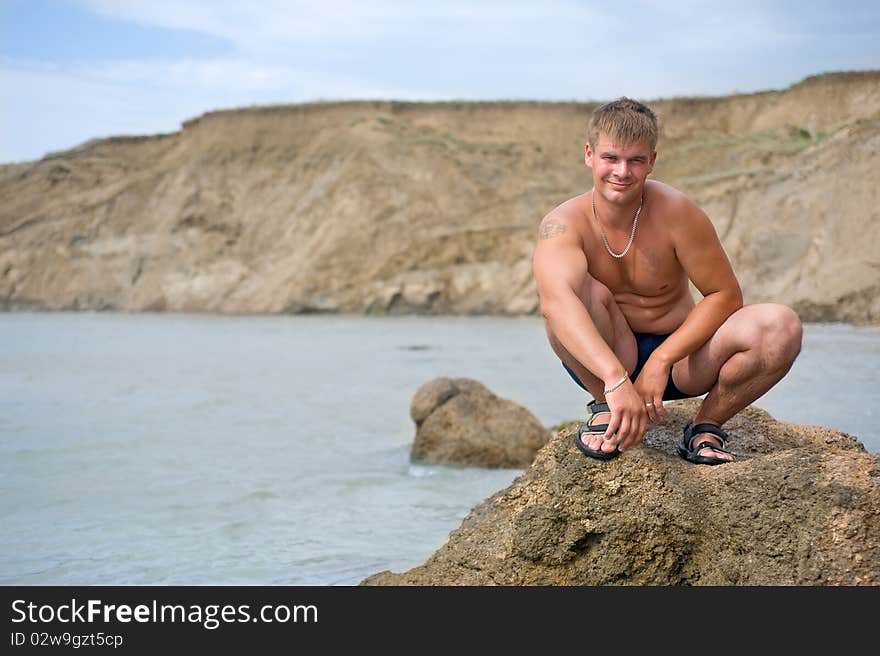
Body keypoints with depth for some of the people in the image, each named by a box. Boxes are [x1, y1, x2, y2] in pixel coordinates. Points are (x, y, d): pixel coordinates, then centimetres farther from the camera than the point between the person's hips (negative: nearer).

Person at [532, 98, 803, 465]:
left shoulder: (675, 212, -15)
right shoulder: (564, 224, -20)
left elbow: (726, 295, -11)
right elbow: (556, 300, -40)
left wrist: (661, 361, -23)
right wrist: (616, 381, -54)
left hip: (679, 356, 1)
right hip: (600, 361, -1)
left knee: (782, 327, -23)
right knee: (577, 288, -32)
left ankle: (706, 427, -2)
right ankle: (604, 409, -10)